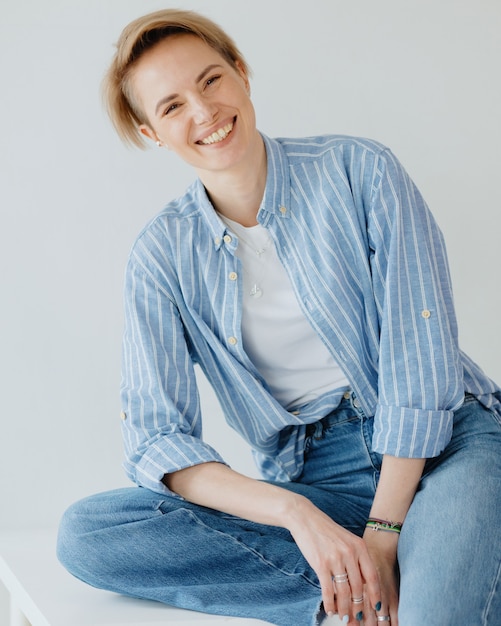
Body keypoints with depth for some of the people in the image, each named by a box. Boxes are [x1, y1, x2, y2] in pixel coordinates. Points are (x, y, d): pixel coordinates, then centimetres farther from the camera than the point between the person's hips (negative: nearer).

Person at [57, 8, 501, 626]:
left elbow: (421, 353, -8)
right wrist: (297, 514, -20)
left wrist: (383, 535, -15)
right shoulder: (162, 254, 2)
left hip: (447, 440, -4)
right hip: (310, 476, 5)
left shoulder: (359, 170, -3)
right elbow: (158, 441, -4)